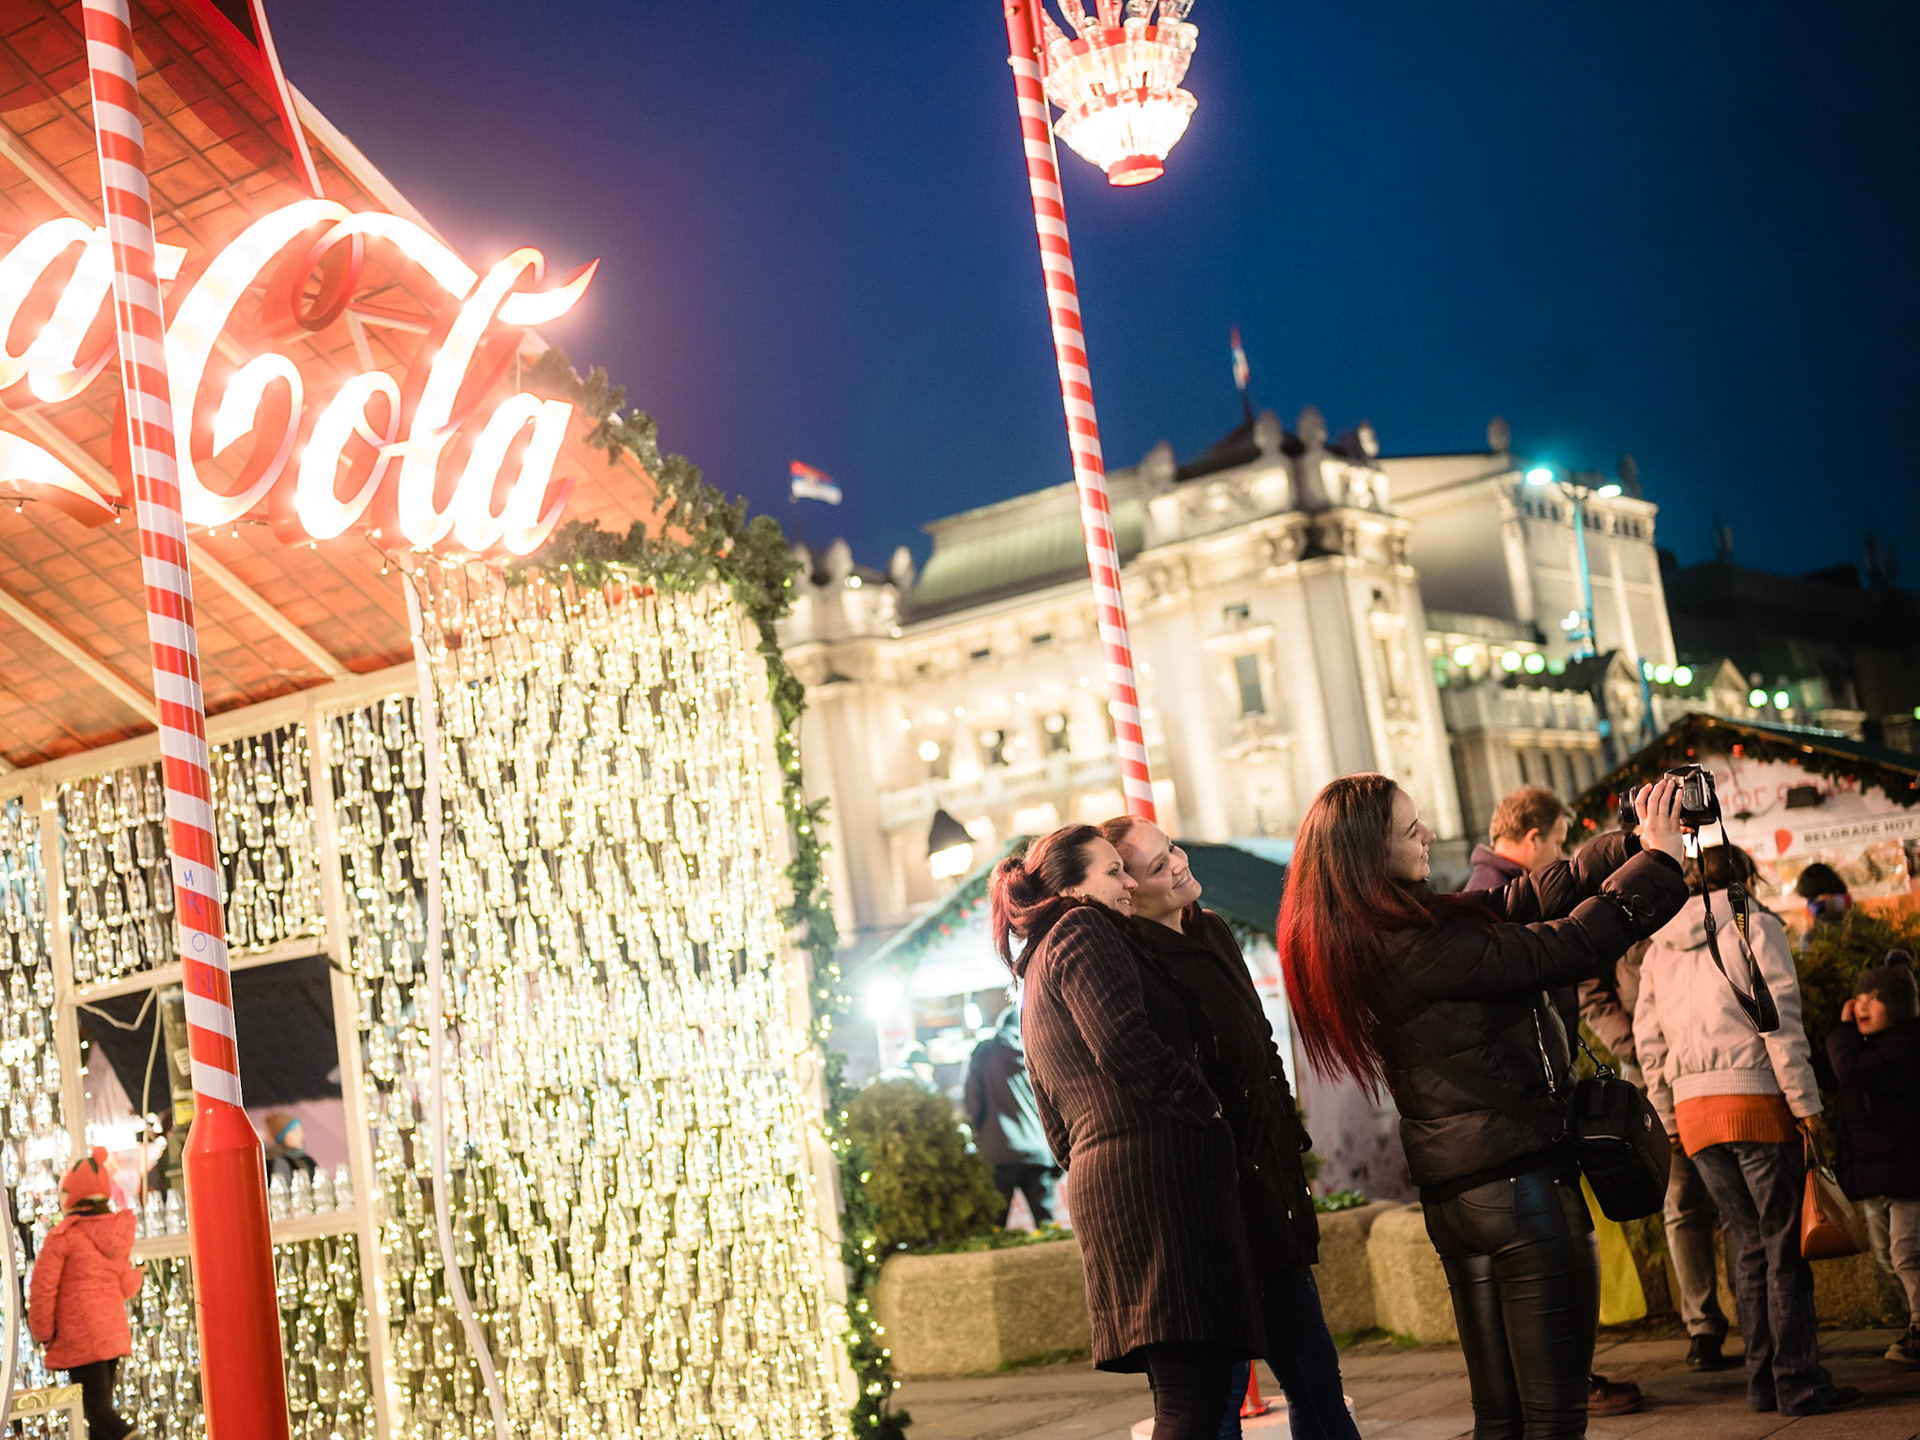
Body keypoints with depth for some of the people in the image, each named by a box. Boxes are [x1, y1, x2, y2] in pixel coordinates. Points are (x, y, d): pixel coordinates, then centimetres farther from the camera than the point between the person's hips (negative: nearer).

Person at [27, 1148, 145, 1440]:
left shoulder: (63, 1234, -12)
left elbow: (43, 1287, -13)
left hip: (79, 1339, -6)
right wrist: (135, 1275, 33)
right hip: (114, 1334, 7)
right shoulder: (117, 1233, 7)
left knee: (97, 1408, -8)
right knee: (102, 1403, 16)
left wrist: (43, 1333, -2)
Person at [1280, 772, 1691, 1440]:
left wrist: (1634, 842, 4)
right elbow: (1564, 948, -19)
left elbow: (1525, 900, 9)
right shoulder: (1416, 947, -21)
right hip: (1519, 1179, -10)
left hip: (1451, 1196, 10)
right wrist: (1658, 859, -7)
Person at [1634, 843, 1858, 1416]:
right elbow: (1780, 1022, -9)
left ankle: (1764, 1381, 13)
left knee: (1746, 1244, 12)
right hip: (1755, 1097, -5)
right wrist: (1806, 1103, -7)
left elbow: (1649, 1044, 14)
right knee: (1785, 1246, 0)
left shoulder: (1660, 948, 15)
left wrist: (1670, 1120, 20)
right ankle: (1799, 1385, 0)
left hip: (1693, 1107, 5)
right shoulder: (1755, 926, -1)